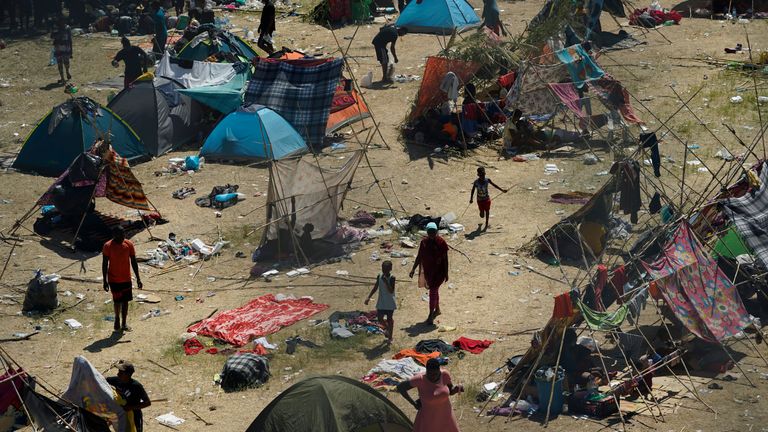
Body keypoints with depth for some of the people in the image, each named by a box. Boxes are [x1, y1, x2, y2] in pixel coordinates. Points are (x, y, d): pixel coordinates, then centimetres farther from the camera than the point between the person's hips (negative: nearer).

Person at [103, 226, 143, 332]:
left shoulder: (129, 244, -5)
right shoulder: (108, 246, -14)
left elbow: (133, 262, 2)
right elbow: (105, 264, -7)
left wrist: (138, 278, 3)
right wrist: (105, 281, -9)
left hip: (126, 279, 3)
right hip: (114, 279, -3)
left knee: (125, 301, 9)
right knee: (117, 301, 2)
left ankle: (124, 323, 21)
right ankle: (117, 319, 28)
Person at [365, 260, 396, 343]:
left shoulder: (392, 278, -18)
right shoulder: (379, 276, -5)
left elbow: (391, 291, -24)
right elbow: (375, 288, 5)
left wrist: (386, 282, -34)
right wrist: (369, 297, -1)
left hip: (390, 303, -4)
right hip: (381, 302, 4)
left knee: (389, 319, 8)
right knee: (380, 319, 8)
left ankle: (390, 337, 22)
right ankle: (387, 328, 40)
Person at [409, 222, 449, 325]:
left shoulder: (441, 242, -12)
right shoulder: (424, 241, 0)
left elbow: (445, 258, -8)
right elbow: (419, 256, 9)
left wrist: (446, 273, -7)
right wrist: (413, 269, 8)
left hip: (438, 271, -5)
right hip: (427, 271, 5)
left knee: (433, 292, -10)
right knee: (434, 290, 21)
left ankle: (430, 316, -6)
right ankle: (437, 309, 40)